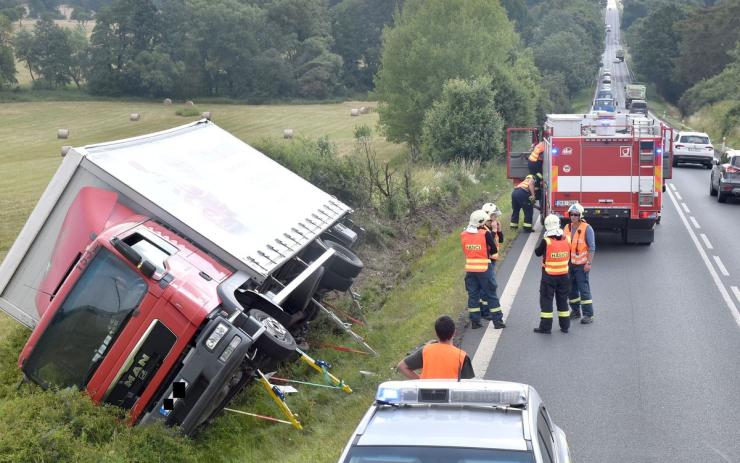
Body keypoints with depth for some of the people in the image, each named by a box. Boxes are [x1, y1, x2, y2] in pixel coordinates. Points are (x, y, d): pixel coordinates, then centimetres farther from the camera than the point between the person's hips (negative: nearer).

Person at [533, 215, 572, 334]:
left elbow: (537, 252, -2)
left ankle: (545, 327, 4)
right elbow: (569, 255, 7)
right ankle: (565, 326, 22)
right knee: (562, 300, 16)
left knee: (546, 300, 4)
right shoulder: (567, 239, -4)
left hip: (549, 276, -4)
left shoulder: (546, 241, -18)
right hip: (564, 275, 4)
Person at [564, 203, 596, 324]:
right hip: (569, 264, 6)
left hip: (581, 264, -6)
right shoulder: (567, 228, 8)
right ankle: (575, 311, 27)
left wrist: (589, 263, -16)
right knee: (571, 288, 13)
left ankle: (588, 315, -4)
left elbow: (592, 247, -11)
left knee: (584, 289, -7)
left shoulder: (587, 228, -10)